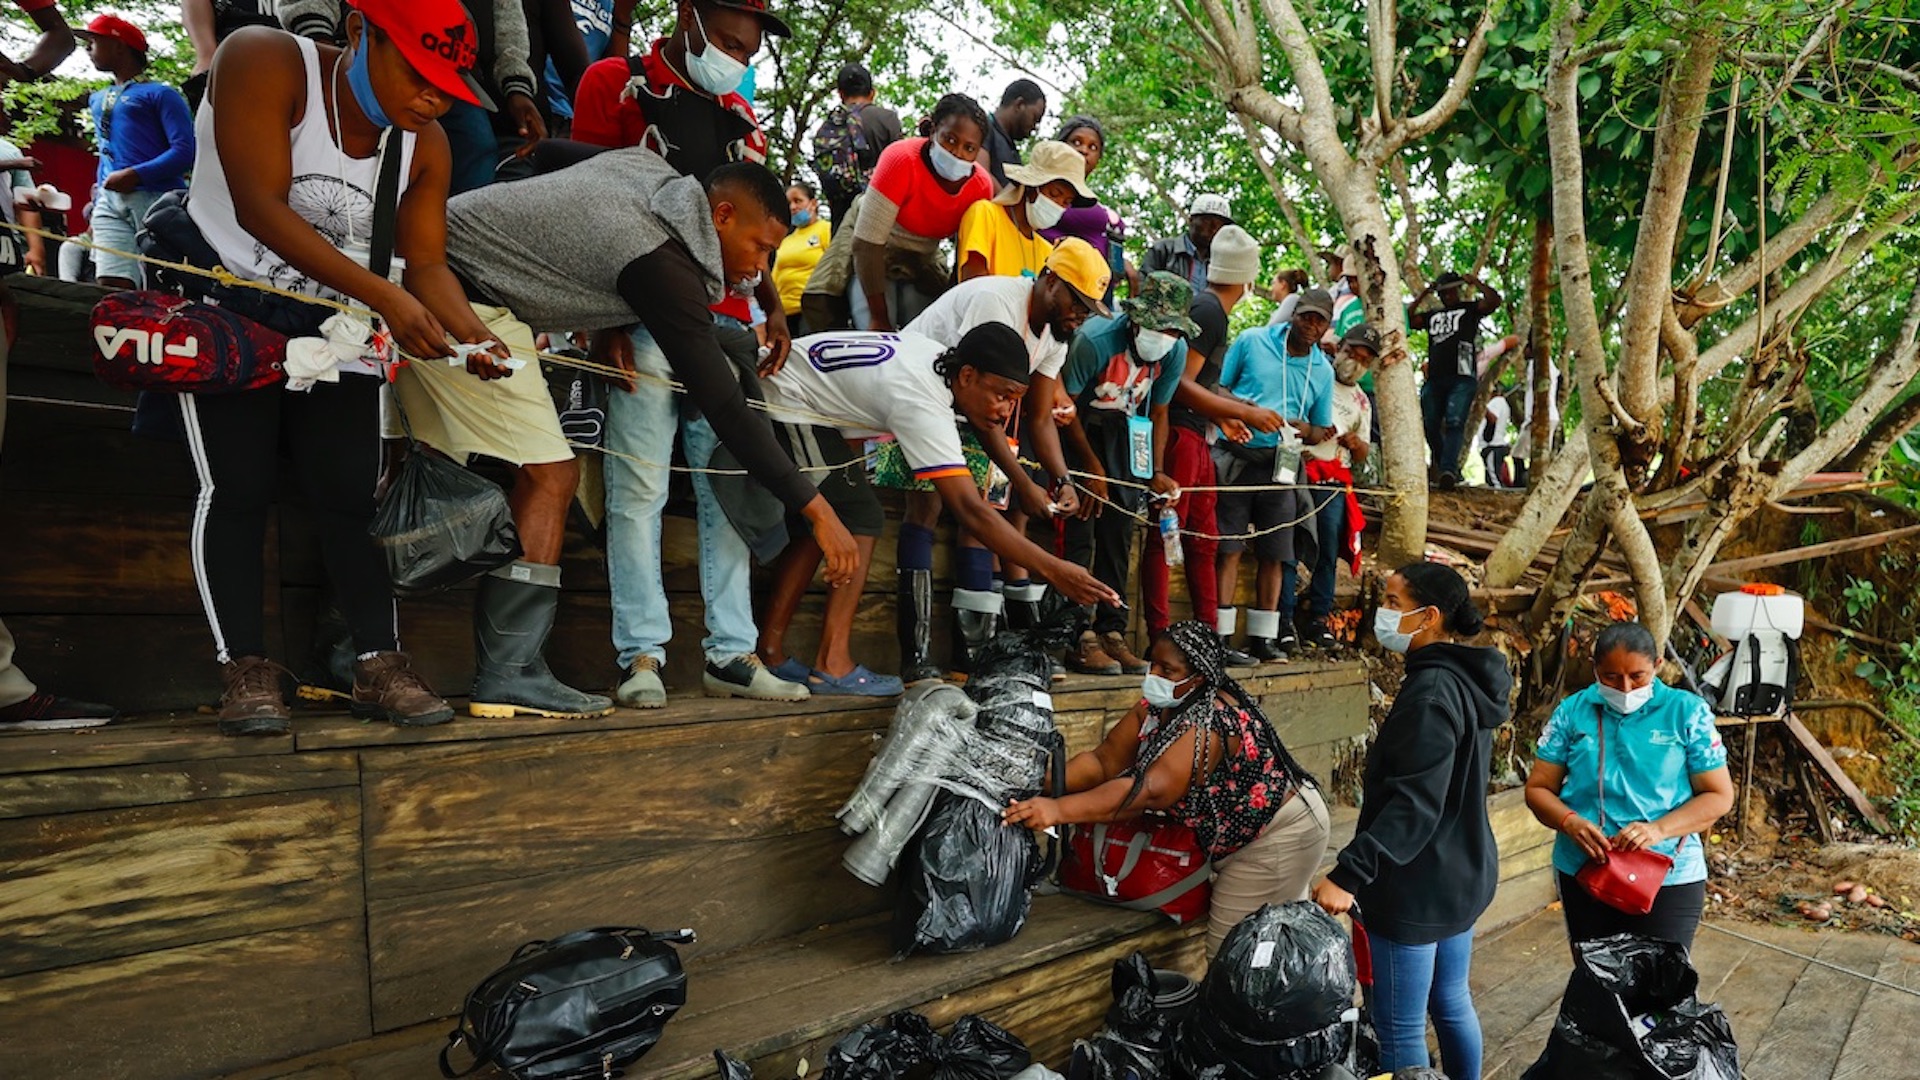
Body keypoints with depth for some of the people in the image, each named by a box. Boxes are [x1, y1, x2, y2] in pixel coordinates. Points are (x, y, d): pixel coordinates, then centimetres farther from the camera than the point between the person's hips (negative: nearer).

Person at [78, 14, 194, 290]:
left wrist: (135, 175, -16)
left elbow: (185, 151, -9)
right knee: (112, 287, -10)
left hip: (155, 197, -6)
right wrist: (97, 194, 22)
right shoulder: (97, 100, 28)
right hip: (109, 202, 6)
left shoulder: (160, 94, 4)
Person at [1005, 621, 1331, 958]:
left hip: (1280, 835, -8)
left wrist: (1058, 810, -47)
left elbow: (1151, 790, -40)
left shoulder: (1210, 722, -31)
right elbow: (1104, 760, -8)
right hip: (1241, 837, 9)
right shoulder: (1156, 707, -4)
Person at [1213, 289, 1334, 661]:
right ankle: (1222, 634, -1)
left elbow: (1320, 431, 16)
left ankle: (1263, 635, 16)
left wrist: (1302, 429, -8)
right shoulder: (1252, 341, 2)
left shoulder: (1323, 370, 11)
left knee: (1276, 553, 6)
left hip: (1281, 465, 4)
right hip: (1236, 458, -4)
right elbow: (1218, 388, 4)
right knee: (1229, 547, -6)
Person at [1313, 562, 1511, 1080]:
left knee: (1400, 1030, 1)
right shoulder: (1467, 680, 8)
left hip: (1418, 885, -10)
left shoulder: (1430, 692, -23)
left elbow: (1414, 803, -29)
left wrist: (1348, 873, -32)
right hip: (1462, 873, 10)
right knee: (1451, 1001, 23)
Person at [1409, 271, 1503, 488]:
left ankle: (1448, 470, -33)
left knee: (1454, 423, -19)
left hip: (1462, 378, -5)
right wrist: (1422, 296, 15)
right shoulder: (1432, 315, 25)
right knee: (1430, 425, 6)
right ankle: (1440, 465, 24)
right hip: (1434, 379, 5)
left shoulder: (1469, 308, 12)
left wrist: (1475, 282, 2)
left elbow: (1494, 301, -5)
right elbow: (1408, 319, 16)